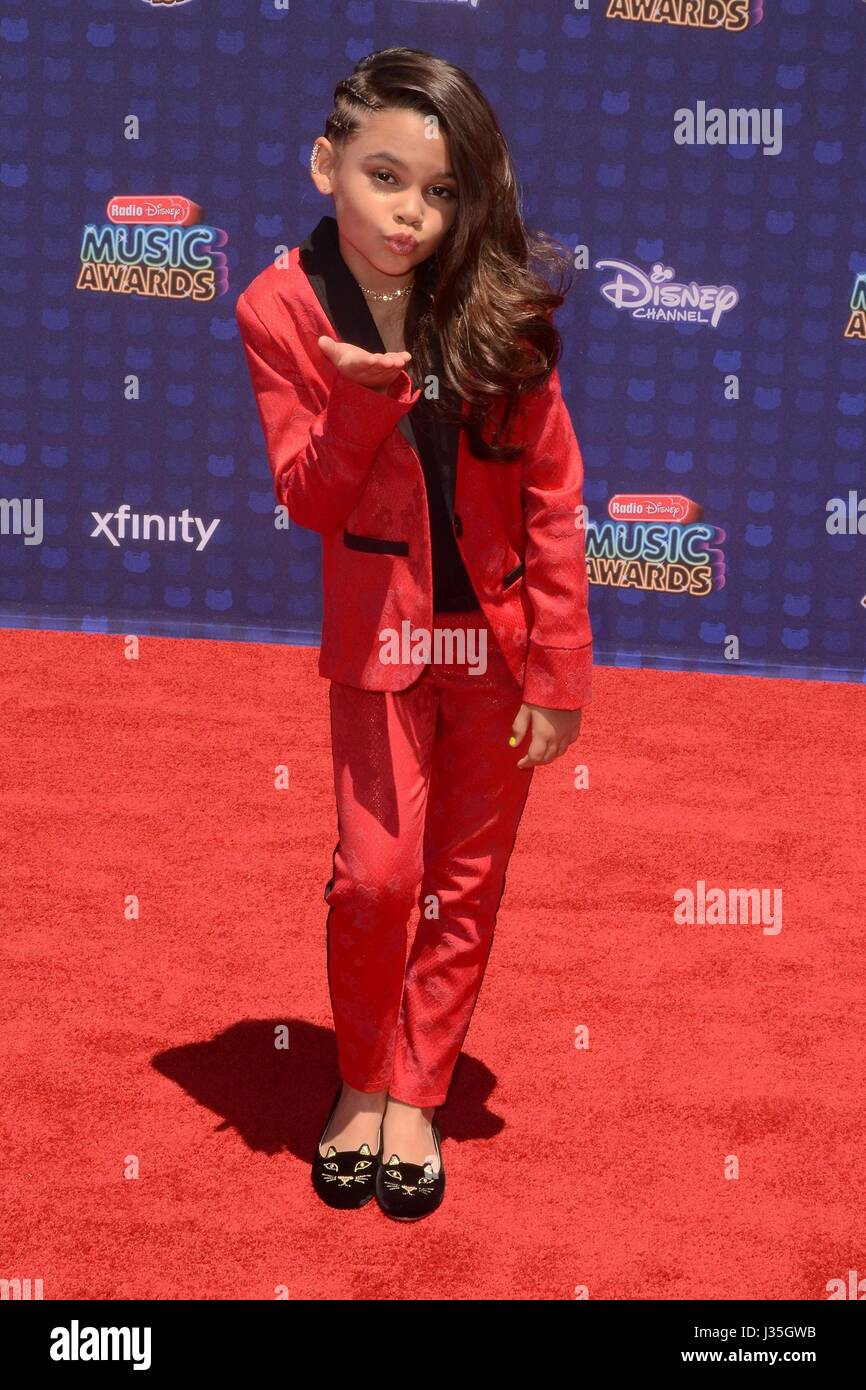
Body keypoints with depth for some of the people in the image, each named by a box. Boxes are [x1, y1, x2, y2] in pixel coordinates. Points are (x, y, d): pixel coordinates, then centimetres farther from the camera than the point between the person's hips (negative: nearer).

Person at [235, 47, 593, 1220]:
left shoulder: (498, 306, -9)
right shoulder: (281, 311, -8)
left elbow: (555, 496, -6)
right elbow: (307, 498, -7)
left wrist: (560, 670, -7)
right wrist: (364, 396, -26)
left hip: (499, 633, 1)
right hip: (378, 634, -1)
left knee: (467, 882, 9)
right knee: (376, 874, -5)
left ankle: (415, 1095, 26)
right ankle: (362, 1081, 21)